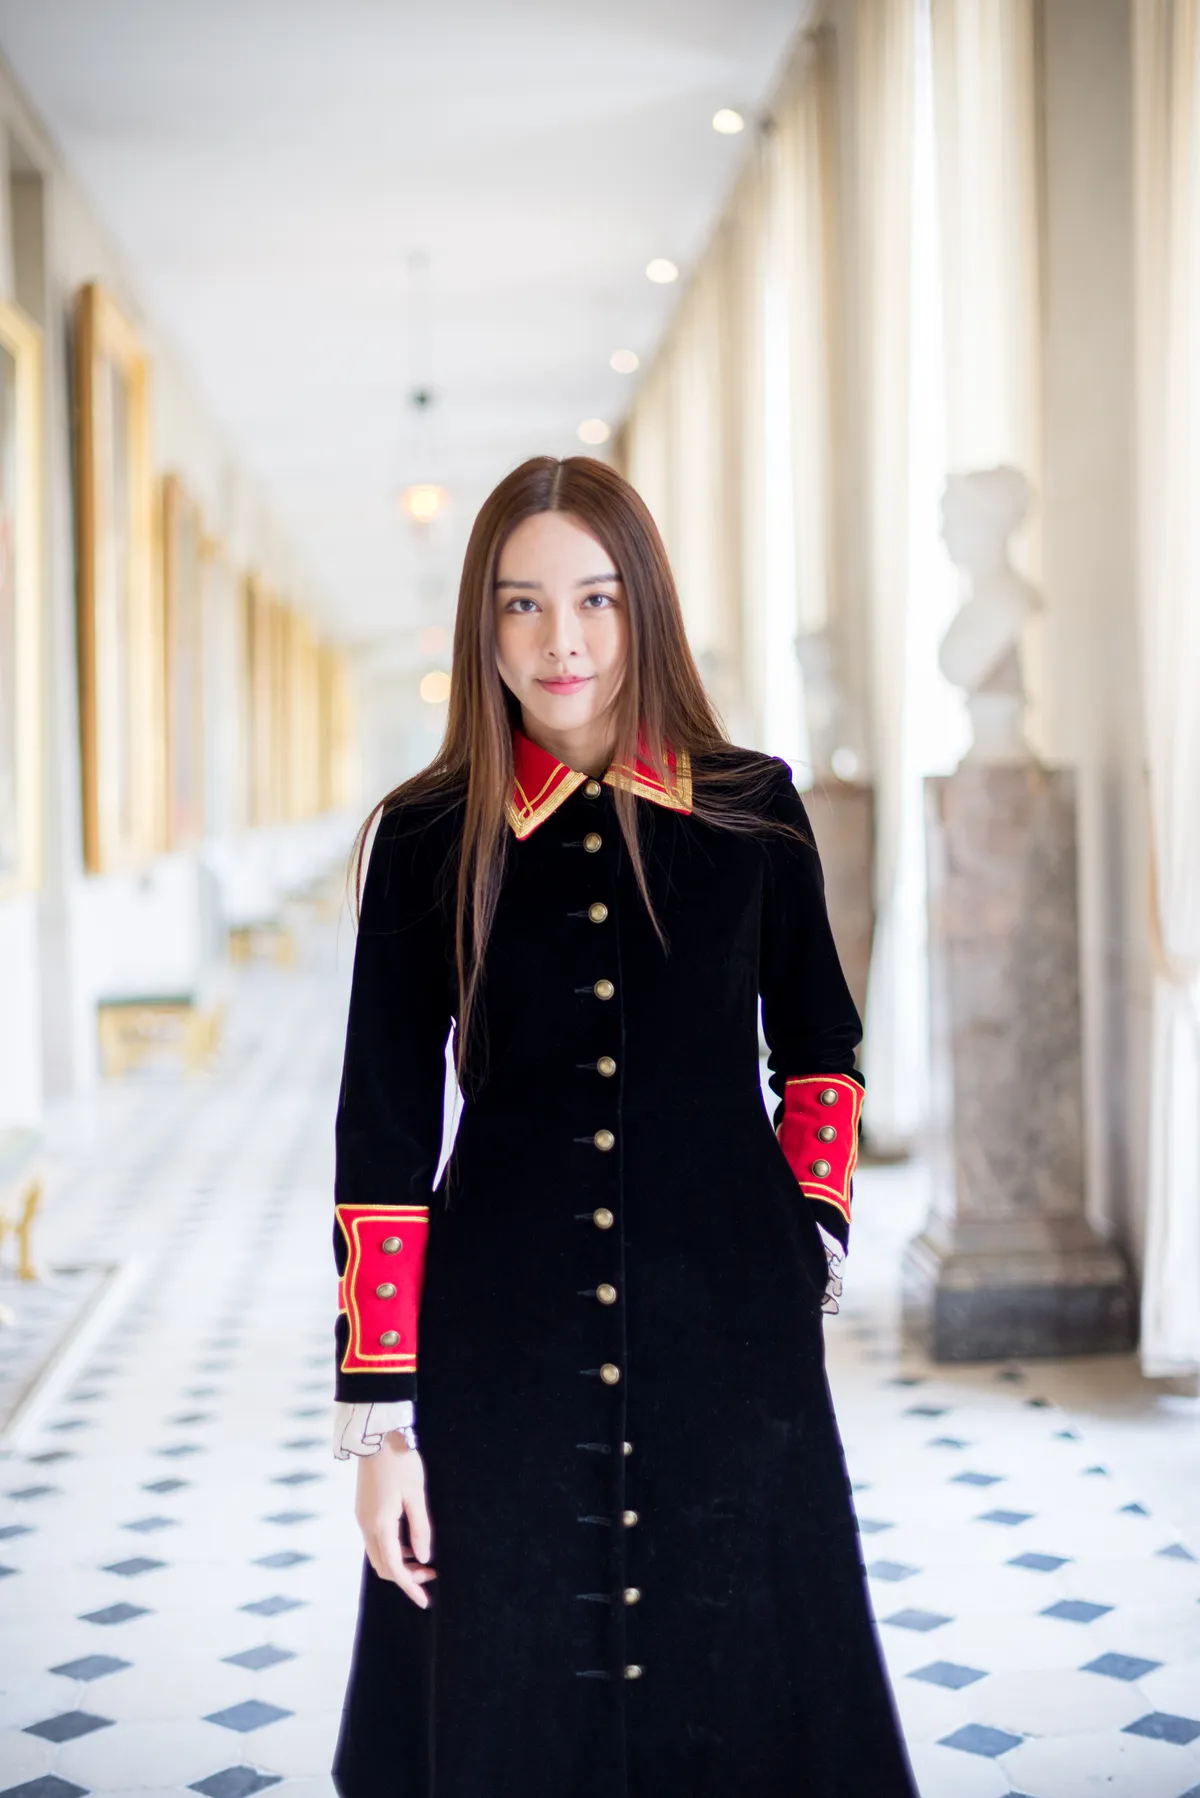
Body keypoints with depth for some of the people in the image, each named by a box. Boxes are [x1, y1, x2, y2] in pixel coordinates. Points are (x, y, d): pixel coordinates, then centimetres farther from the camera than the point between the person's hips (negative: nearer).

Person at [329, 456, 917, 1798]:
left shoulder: (753, 810, 2)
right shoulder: (426, 838, -1)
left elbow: (817, 1048, 15)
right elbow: (382, 1138, -2)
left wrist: (813, 1239, 3)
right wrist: (378, 1419, -5)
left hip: (733, 1344, 1)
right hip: (503, 1350, -1)